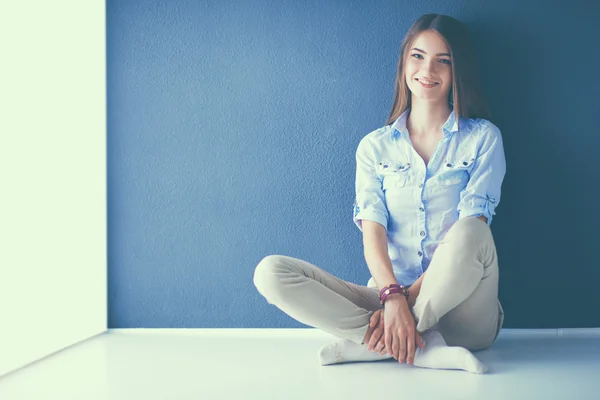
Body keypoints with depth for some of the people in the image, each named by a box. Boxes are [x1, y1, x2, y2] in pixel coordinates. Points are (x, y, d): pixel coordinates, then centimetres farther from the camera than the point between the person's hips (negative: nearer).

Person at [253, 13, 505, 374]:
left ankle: (363, 346, -22)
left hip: (461, 313, -2)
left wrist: (411, 295, -18)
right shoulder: (375, 147, 10)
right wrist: (393, 296, -23)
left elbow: (469, 234, -7)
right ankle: (425, 348, -26)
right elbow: (373, 232, -3)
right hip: (391, 296, 2)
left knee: (470, 232, -35)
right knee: (270, 272, -18)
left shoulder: (483, 137, 5)